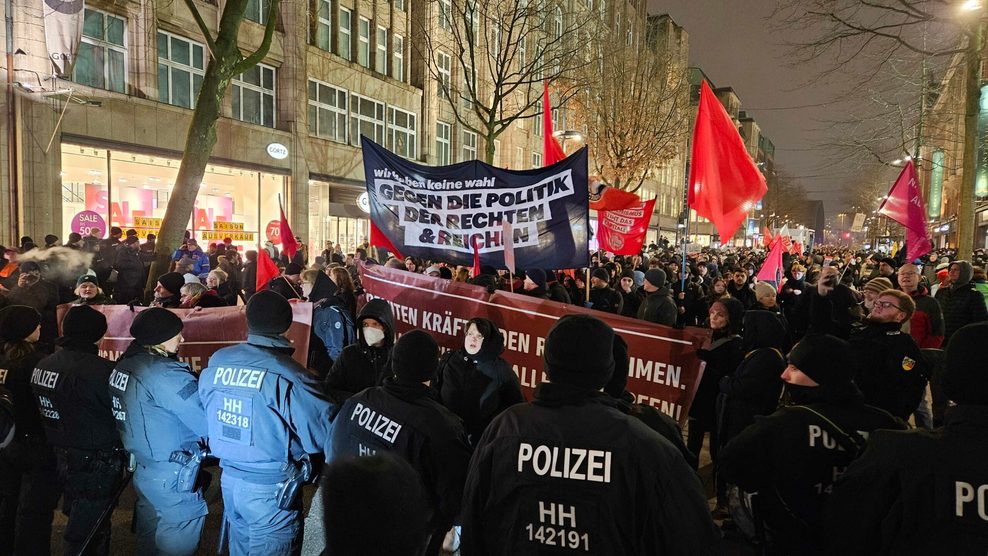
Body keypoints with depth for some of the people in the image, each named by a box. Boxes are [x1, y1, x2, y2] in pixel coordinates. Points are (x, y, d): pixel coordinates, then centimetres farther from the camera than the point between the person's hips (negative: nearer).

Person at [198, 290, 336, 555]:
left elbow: (206, 419, 9)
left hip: (229, 480, 6)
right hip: (272, 489, -6)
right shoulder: (286, 375, -22)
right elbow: (326, 433, -22)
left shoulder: (216, 363, -4)